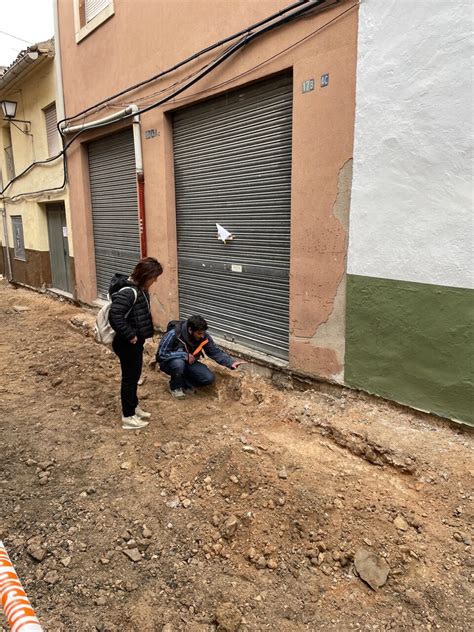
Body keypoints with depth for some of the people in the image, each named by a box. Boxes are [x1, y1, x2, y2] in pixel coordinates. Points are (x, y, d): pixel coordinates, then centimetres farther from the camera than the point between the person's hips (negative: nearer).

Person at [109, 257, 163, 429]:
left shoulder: (139, 288, 6)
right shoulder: (128, 292, -26)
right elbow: (115, 315, -34)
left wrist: (137, 336, 12)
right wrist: (130, 335, -25)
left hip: (135, 342, 9)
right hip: (127, 344, -9)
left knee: (134, 375, 21)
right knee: (130, 377, 3)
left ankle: (134, 407, 38)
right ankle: (128, 417, 18)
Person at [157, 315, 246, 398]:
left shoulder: (203, 336, -17)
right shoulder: (173, 334, -31)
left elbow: (215, 352, -10)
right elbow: (162, 354, -28)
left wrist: (231, 362, -23)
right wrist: (185, 355, -32)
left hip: (188, 363, 4)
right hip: (170, 362, -4)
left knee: (209, 378, -16)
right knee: (179, 363, -39)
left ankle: (183, 382, 6)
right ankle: (175, 387, -9)